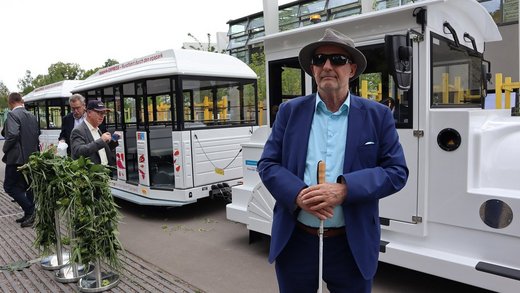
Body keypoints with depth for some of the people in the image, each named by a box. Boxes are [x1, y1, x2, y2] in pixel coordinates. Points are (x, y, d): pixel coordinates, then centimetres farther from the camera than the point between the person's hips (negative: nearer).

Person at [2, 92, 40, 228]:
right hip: (31, 157, 8)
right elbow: (37, 135, 12)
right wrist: (34, 150, 16)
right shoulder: (32, 116, 11)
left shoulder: (13, 115, -13)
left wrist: (5, 149, -10)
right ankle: (30, 214, 18)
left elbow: (13, 135, -24)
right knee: (26, 186, 14)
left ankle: (30, 210, -7)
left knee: (9, 186, 1)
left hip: (17, 157, -8)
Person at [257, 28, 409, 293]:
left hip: (353, 246, 0)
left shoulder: (377, 115, 0)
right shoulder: (290, 111, 2)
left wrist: (344, 189, -20)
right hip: (295, 243, 1)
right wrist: (298, 194, -19)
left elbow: (397, 171, -4)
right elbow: (267, 163, 1)